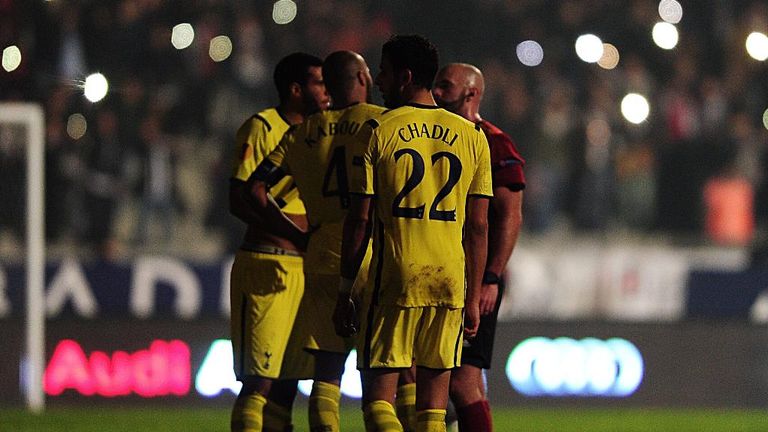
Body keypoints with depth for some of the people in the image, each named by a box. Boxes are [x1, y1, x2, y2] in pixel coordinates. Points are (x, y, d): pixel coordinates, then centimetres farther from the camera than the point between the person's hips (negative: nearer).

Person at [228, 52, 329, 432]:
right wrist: (300, 235, -19)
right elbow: (241, 201, -14)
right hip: (266, 268, -8)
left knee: (286, 384, 7)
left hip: (304, 269, 8)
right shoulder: (261, 128, -5)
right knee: (258, 383, -11)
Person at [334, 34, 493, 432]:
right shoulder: (472, 137, 8)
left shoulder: (377, 132, -2)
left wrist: (344, 293, 4)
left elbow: (360, 220, -3)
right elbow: (478, 228, 7)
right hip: (450, 281, 3)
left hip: (393, 280, -3)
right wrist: (473, 298, 14)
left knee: (378, 398, -1)